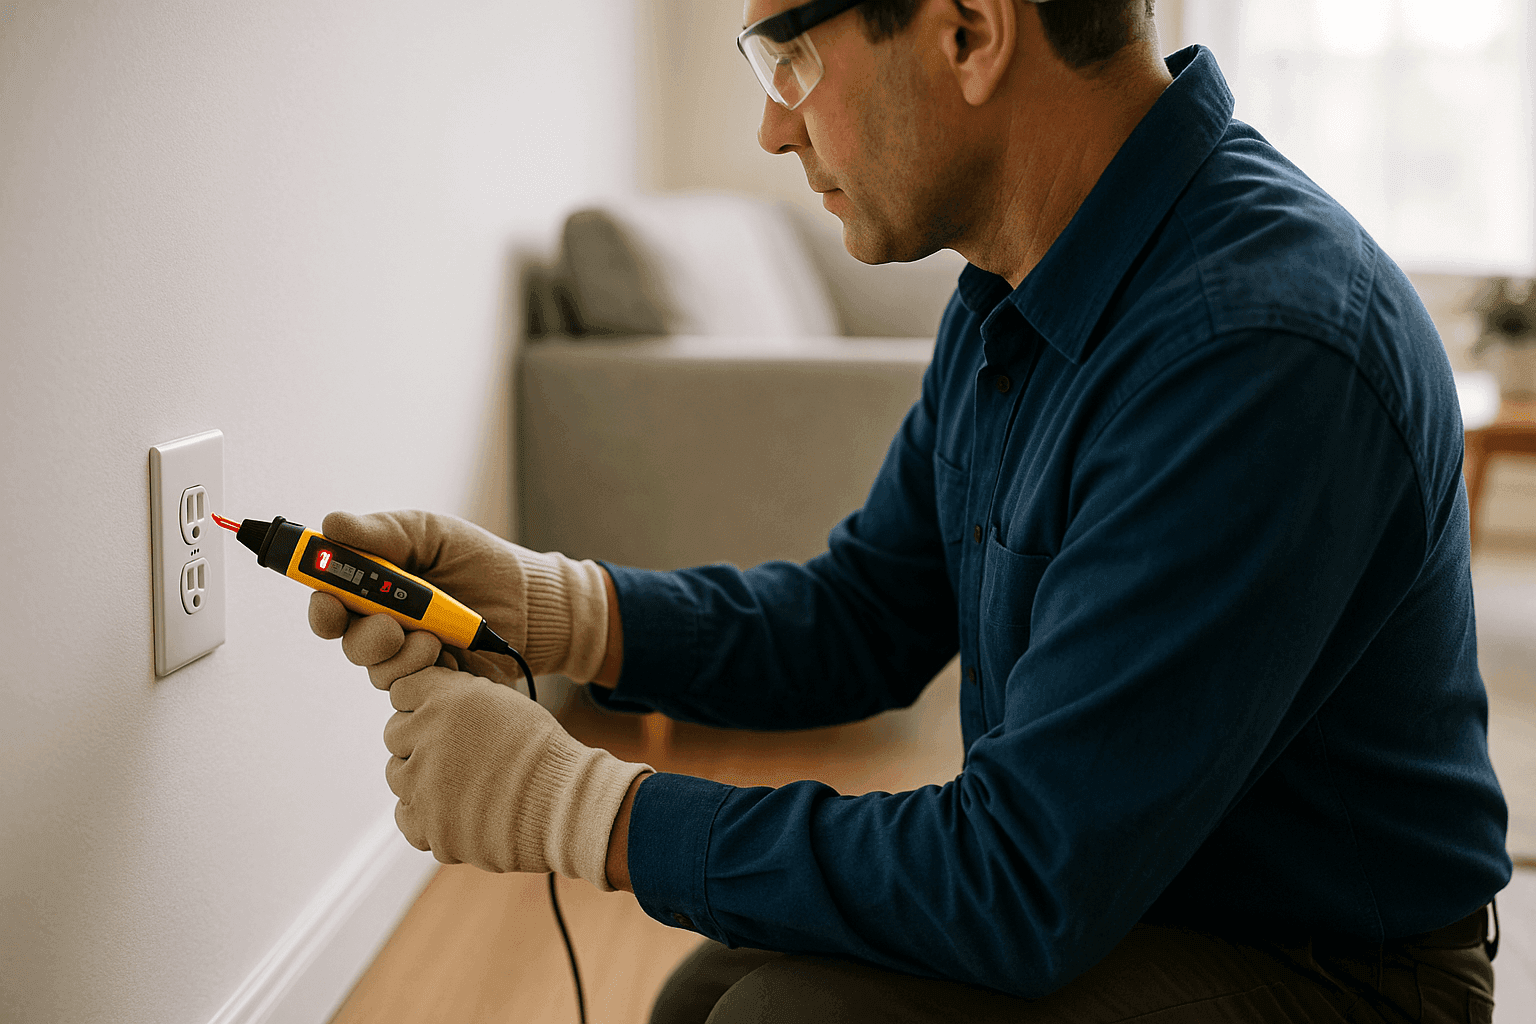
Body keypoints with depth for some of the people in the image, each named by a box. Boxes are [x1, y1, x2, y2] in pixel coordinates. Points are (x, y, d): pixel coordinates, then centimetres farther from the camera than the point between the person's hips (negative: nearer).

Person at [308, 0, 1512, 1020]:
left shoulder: (1258, 348, -30)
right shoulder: (1015, 288, 2)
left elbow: (1024, 890, -30)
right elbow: (866, 617, 10)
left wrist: (570, 804, -22)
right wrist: (536, 604, -5)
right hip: (1102, 898, 8)